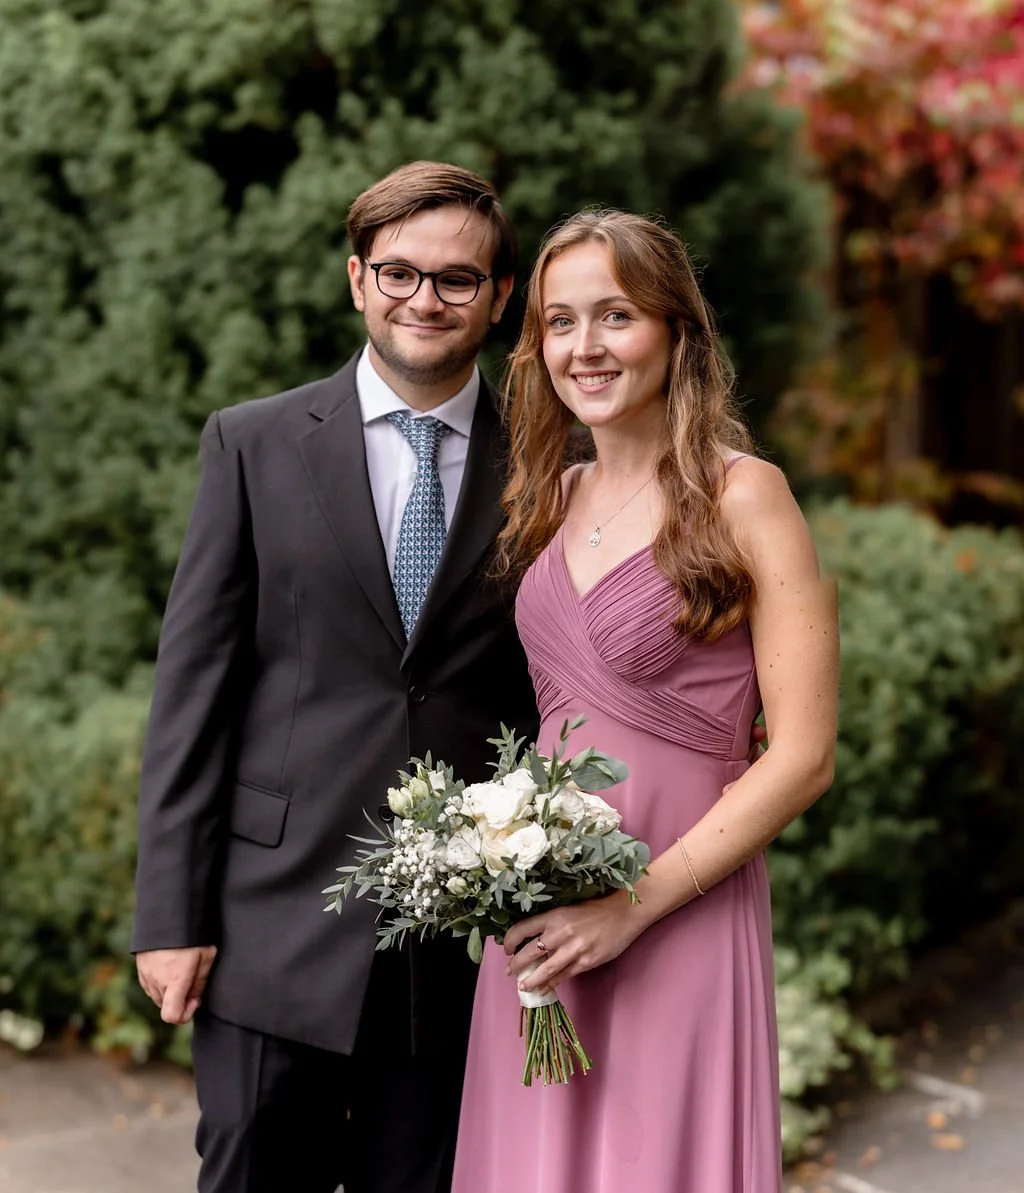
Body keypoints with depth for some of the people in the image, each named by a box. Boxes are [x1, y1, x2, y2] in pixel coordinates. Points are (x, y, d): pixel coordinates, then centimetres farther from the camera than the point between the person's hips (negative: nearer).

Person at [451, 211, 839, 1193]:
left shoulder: (741, 494, -8)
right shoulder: (550, 498, 10)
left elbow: (802, 757, -12)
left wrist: (636, 904, -16)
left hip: (678, 915, -5)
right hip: (536, 919, 5)